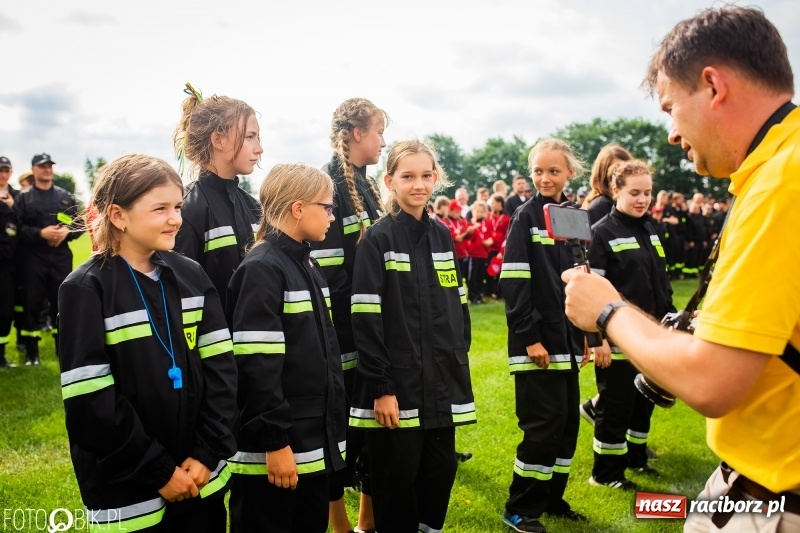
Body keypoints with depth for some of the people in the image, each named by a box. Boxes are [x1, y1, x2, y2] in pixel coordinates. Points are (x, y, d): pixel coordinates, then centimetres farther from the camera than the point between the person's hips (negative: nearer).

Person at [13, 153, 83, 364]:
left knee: (62, 301, 5)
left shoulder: (66, 197, 12)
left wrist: (66, 232, -11)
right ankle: (31, 352, 11)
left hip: (61, 256, 2)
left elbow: (79, 225, 9)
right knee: (33, 303, 2)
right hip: (33, 258, -2)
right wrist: (41, 233, -18)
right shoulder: (23, 198, 4)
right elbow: (17, 228, -5)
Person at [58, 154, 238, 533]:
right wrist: (159, 471, -12)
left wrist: (208, 453, -8)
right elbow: (91, 404, -14)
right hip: (129, 487, -4)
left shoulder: (191, 276, 2)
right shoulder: (86, 289, -10)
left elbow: (220, 367, 0)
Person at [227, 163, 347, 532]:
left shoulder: (308, 265, 12)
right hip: (276, 446, -8)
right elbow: (257, 367, -21)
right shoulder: (261, 270, -16)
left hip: (313, 441, 9)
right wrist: (274, 441, -20)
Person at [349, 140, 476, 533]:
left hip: (441, 383, 5)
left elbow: (458, 310, 13)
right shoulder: (377, 240, -8)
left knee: (440, 474, 13)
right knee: (396, 483, 6)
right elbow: (366, 322, -12)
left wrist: (459, 370, 9)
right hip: (397, 385, -5)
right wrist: (380, 388, -15)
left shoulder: (443, 237, 9)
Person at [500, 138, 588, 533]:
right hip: (538, 340, -6)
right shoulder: (525, 218, -7)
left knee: (568, 420, 11)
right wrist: (529, 337, -17)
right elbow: (513, 283, -13)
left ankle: (552, 498, 26)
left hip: (567, 338, 7)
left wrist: (586, 333, 13)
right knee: (544, 423, -5)